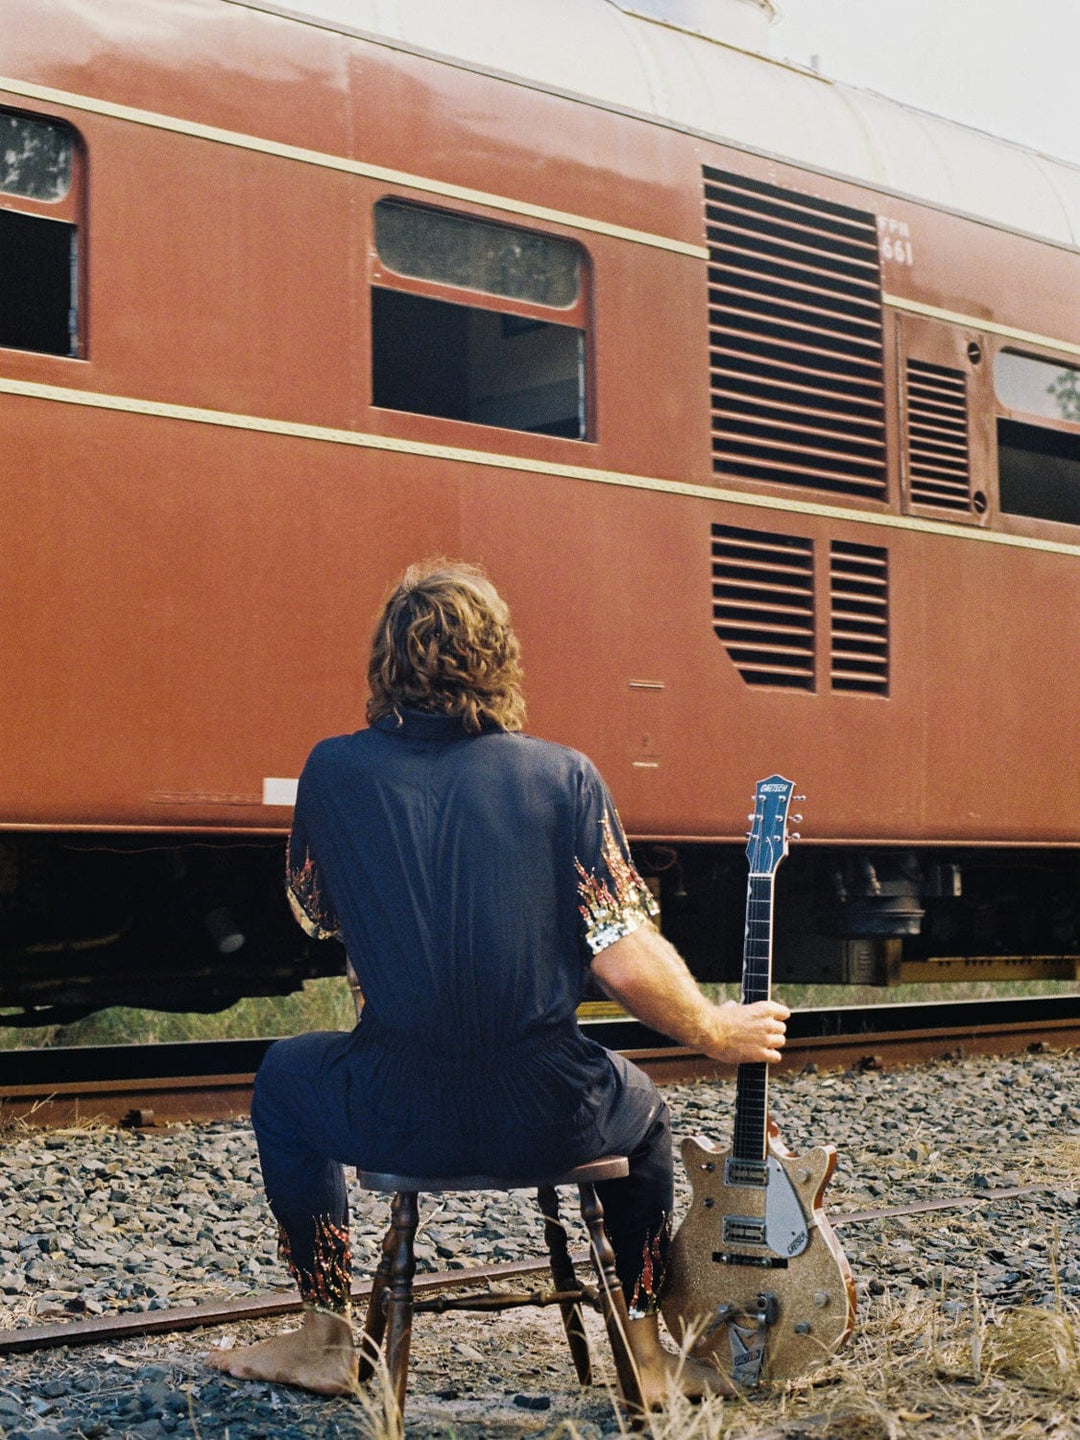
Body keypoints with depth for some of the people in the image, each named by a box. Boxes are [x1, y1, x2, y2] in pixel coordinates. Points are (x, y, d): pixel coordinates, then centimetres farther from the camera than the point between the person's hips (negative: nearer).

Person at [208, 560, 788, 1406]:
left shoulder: (334, 771, -2)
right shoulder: (563, 777, -5)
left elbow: (314, 916, 16)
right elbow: (626, 963, -10)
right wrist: (717, 1034, 7)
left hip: (398, 1118, 0)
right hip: (548, 1119, 0)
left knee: (286, 1076, 34)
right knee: (641, 1108, 36)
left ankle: (326, 1341, 34)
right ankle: (649, 1351, 35)